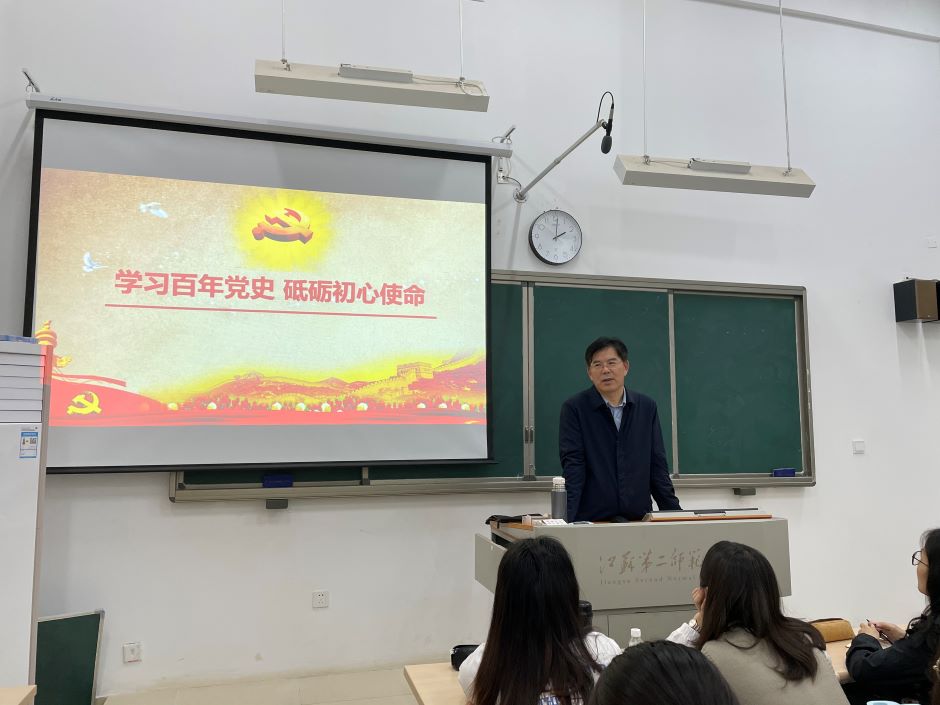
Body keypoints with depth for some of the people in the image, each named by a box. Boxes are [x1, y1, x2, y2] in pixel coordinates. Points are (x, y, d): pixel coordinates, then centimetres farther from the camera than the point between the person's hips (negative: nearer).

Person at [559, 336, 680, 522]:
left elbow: (657, 465, 12)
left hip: (639, 517, 3)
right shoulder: (574, 409, 0)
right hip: (591, 519, -3)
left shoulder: (647, 407, 10)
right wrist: (566, 518, -15)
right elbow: (573, 465, -6)